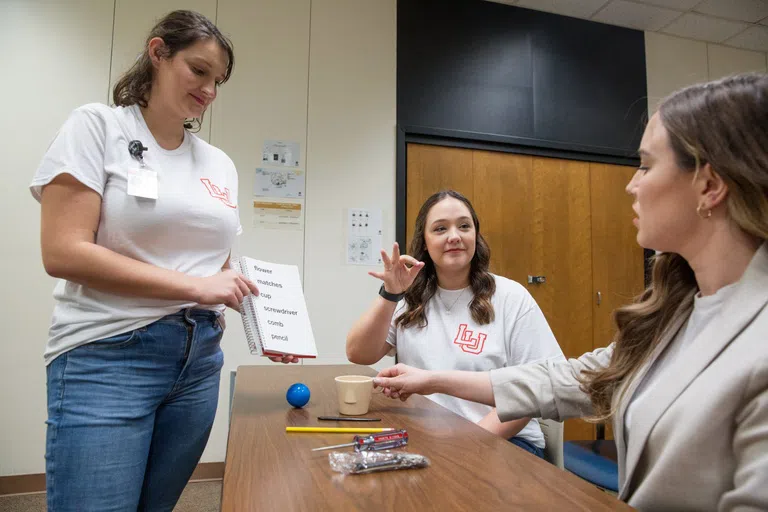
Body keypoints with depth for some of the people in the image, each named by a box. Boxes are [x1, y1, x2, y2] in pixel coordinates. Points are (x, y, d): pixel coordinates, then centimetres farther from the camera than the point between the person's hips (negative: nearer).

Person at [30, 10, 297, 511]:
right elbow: (63, 252, -13)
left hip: (199, 358, 5)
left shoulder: (220, 164, 11)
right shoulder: (97, 127, -3)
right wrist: (195, 286, -17)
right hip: (107, 356, -4)